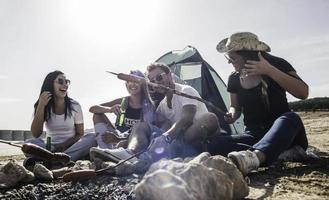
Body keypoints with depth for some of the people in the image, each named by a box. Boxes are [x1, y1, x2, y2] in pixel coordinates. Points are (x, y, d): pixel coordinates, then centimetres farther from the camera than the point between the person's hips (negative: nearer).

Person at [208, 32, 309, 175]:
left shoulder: (277, 64, -7)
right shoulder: (234, 79, 3)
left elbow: (303, 93, -20)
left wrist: (270, 70, -27)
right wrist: (232, 115, -9)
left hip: (282, 130, -3)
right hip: (253, 135, 3)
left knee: (290, 118, -38)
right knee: (215, 143, -25)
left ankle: (254, 156, -62)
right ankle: (283, 153, -33)